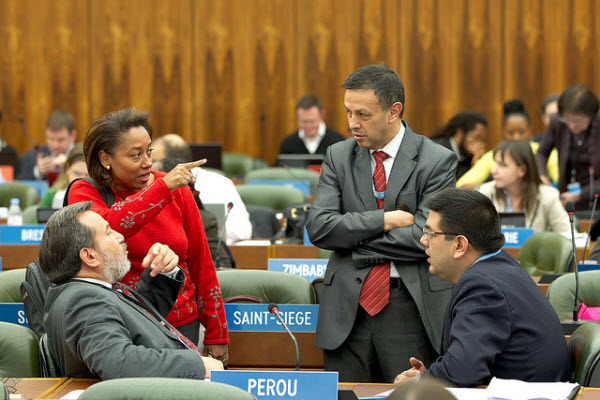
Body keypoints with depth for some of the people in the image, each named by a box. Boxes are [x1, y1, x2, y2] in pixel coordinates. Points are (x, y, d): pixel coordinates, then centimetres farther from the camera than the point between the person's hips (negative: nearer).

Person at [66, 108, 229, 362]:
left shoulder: (177, 190, 4)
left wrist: (216, 334, 8)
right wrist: (163, 188, -27)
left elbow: (201, 263, 8)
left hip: (182, 323, 2)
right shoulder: (84, 193, -2)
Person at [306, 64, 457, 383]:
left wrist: (354, 240, -7)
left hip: (411, 310, -3)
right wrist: (386, 220, -11)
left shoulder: (437, 161, -2)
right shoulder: (338, 157, 9)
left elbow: (425, 237, -12)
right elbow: (318, 227, -3)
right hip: (348, 308, 3)